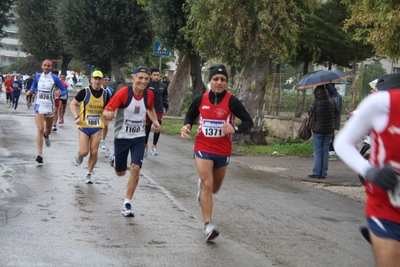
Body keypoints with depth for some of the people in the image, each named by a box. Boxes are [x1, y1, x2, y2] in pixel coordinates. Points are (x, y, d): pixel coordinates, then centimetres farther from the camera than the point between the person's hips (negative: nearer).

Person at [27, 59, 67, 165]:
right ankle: (39, 154, -16)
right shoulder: (37, 76, 1)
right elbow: (33, 87, 18)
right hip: (39, 106, -1)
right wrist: (31, 91, -4)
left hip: (50, 106, 1)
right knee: (40, 129, -15)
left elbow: (64, 90, -1)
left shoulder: (54, 78, -6)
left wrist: (59, 93, -23)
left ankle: (46, 135, 58)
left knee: (48, 130, 18)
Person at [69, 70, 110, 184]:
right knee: (84, 152, -7)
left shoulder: (105, 94, 2)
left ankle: (89, 174, 16)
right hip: (84, 126, -2)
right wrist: (76, 117, -16)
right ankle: (79, 155, 31)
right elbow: (72, 104, -2)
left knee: (94, 152, -2)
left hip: (97, 127, 2)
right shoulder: (84, 92, -8)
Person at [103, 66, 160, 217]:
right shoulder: (124, 92, -20)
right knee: (120, 172, 11)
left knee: (135, 168, -14)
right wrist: (108, 114, -46)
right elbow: (107, 110, -22)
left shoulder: (149, 94, -6)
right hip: (121, 137, -2)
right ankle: (115, 159, 50)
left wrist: (155, 122, 0)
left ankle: (127, 204, -2)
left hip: (139, 137, 2)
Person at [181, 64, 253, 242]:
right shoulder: (200, 100, -3)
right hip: (203, 149, 0)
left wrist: (235, 129, -28)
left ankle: (202, 185, 55)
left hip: (223, 151, 1)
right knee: (207, 184, -13)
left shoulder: (231, 101, -10)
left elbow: (248, 121, -9)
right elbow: (190, 116, 14)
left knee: (214, 188, 17)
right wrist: (186, 126, -8)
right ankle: (207, 226, -10)